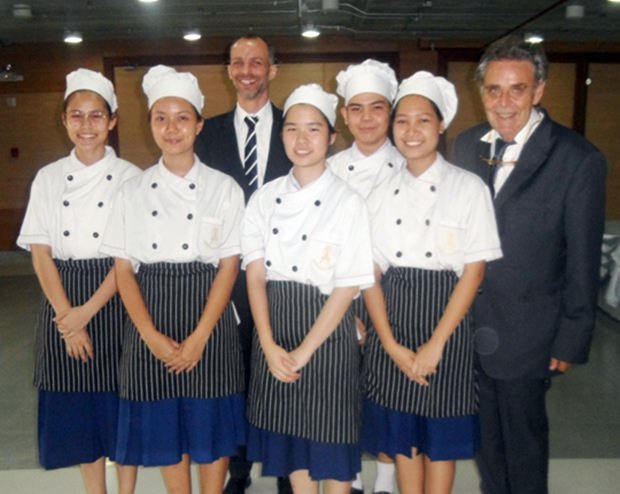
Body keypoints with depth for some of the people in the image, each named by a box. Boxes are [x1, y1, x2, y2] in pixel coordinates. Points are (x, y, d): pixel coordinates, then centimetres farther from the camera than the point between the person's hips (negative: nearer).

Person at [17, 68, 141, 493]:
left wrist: (89, 311, -14)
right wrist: (67, 318, -9)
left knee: (120, 398, 5)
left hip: (114, 298, -2)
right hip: (62, 298, 3)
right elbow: (41, 253, 0)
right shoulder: (49, 178, 4)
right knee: (77, 401, 10)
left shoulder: (130, 177, -4)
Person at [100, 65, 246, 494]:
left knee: (212, 425, 7)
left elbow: (229, 266, -5)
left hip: (209, 317, -2)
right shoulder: (134, 192, 4)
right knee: (164, 426, 11)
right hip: (151, 318, 2)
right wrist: (153, 337, -10)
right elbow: (124, 270, 1)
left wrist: (198, 338, -12)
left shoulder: (224, 189, -1)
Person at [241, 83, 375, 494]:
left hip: (327, 332, -4)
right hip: (274, 328, 4)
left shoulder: (348, 202, -9)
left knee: (330, 439, 9)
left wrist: (303, 352, -13)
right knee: (290, 435, 16)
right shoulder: (265, 198, 2)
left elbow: (347, 288, -12)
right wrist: (270, 346, -12)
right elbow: (255, 275, -2)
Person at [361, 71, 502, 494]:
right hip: (392, 321, 3)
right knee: (400, 431, 13)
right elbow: (371, 273, 0)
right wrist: (391, 345, -10)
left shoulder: (469, 188, -6)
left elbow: (474, 270, -9)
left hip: (446, 320, -3)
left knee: (441, 435, 9)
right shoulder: (382, 192, 4)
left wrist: (435, 344, -14)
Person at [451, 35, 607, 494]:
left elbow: (583, 261, -10)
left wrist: (573, 339, -8)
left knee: (523, 434, 13)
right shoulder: (467, 145, 1)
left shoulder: (578, 159, -13)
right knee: (486, 431, 20)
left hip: (526, 330, -4)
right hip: (468, 323, 5)